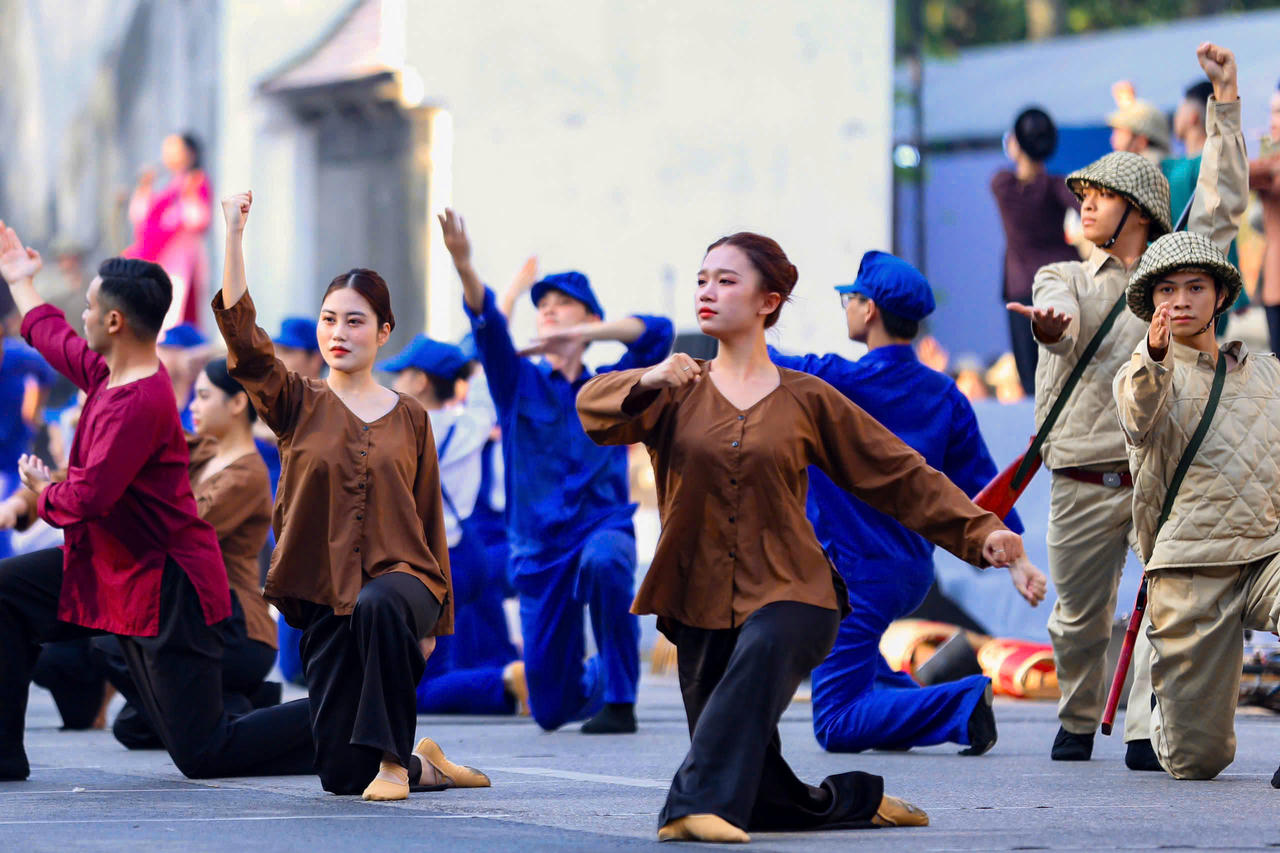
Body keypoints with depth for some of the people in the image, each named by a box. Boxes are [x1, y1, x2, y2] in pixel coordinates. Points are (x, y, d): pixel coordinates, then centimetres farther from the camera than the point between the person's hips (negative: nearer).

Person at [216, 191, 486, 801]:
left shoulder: (410, 418, 9)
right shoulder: (297, 406, 6)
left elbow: (429, 519, 12)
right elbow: (240, 331, -7)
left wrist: (435, 615, 8)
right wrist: (233, 233, -15)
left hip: (402, 578, -1)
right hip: (325, 599, 1)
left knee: (378, 607, -41)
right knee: (341, 774, -2)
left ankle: (395, 756, -27)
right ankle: (424, 764, 31)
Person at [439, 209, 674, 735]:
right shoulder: (519, 382, 7)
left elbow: (657, 332, -10)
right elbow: (486, 322, -11)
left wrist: (582, 335, -19)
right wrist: (463, 265, -29)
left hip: (603, 526, -2)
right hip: (540, 548, 2)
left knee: (604, 559, -41)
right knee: (550, 709, 1)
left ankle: (619, 700, -24)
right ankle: (597, 679, 40)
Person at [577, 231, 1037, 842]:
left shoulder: (805, 401, 6)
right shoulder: (678, 391, 8)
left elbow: (901, 474, 9)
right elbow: (593, 408, -9)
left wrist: (979, 530, -3)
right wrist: (645, 384, -30)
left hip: (790, 596, -2)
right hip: (700, 603, 2)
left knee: (763, 648, -40)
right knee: (766, 799, 6)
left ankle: (699, 802, -44)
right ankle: (854, 799, 36)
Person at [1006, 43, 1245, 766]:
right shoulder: (1065, 278, 12)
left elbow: (1224, 202, 6)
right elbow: (1064, 323, -11)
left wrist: (1226, 98, 2)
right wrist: (1047, 327, -38)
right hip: (1083, 480, 1)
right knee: (1079, 616, 7)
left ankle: (1147, 732, -16)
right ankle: (1079, 720, 29)